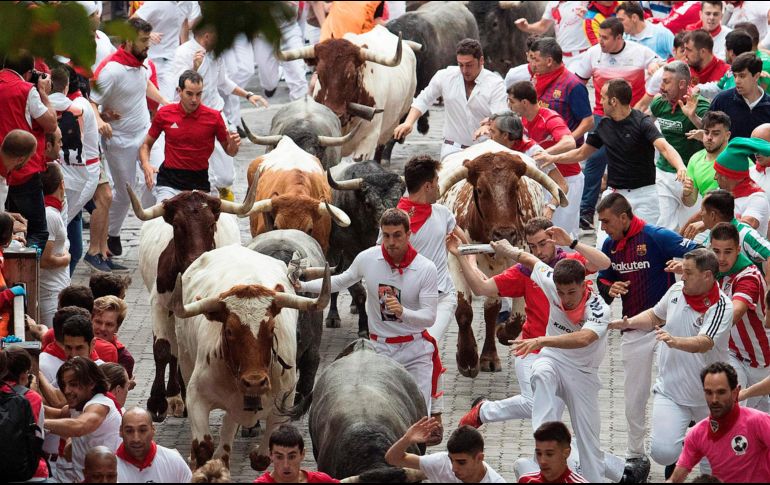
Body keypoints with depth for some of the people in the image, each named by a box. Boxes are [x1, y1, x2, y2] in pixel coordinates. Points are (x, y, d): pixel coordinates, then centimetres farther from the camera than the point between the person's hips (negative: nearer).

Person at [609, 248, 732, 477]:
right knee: (662, 452, -17)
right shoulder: (676, 290, -2)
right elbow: (655, 316, 19)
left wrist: (675, 341, -51)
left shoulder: (721, 307, -18)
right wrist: (629, 323, 2)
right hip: (670, 389, 2)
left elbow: (704, 343, -34)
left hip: (707, 396, -2)